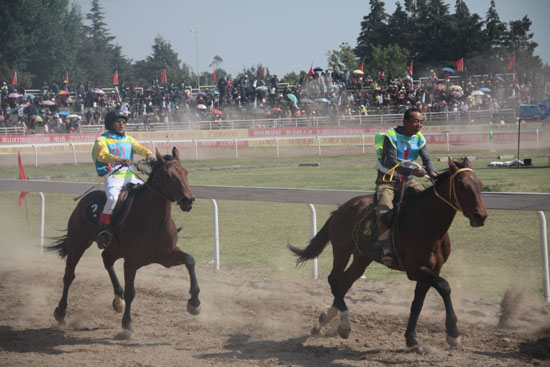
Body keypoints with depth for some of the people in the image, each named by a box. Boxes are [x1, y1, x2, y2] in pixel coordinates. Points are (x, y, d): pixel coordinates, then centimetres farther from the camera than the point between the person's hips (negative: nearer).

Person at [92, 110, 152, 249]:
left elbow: (140, 148, 4)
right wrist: (118, 160, -36)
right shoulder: (102, 140, 3)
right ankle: (103, 231, -27)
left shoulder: (129, 139, 21)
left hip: (130, 176, 6)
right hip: (113, 176, -5)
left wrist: (148, 154, -20)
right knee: (113, 197, -33)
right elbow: (102, 154, -17)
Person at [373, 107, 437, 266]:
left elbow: (427, 160, -5)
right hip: (387, 180, -6)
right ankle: (386, 248, -21)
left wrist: (434, 174, -28)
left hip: (406, 181, 6)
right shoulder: (391, 136, -15)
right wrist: (412, 171, -41)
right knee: (385, 211, -28)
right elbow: (392, 162, -25)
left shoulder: (419, 138, 3)